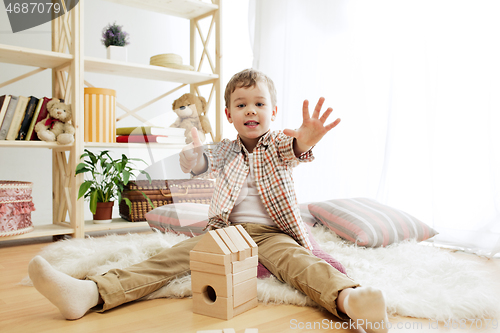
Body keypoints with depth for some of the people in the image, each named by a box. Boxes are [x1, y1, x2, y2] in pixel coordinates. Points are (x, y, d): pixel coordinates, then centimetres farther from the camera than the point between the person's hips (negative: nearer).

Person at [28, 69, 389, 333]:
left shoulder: (278, 143, 6)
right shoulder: (225, 150, 17)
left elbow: (291, 150, -18)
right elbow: (200, 165, 2)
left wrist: (304, 141, -45)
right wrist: (193, 155, -25)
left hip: (270, 232, -3)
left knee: (298, 260, -34)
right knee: (172, 256, -17)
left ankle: (348, 299, -65)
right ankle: (91, 293, -32)